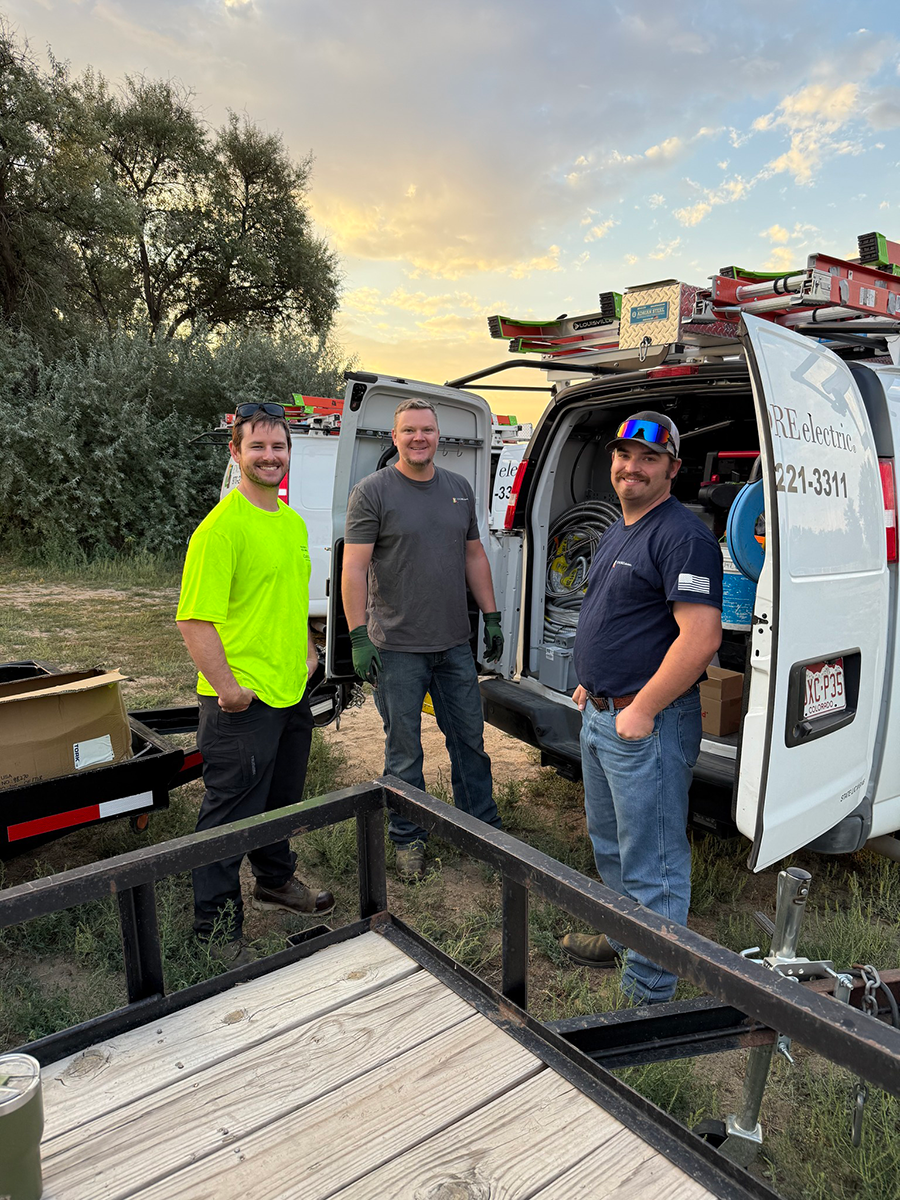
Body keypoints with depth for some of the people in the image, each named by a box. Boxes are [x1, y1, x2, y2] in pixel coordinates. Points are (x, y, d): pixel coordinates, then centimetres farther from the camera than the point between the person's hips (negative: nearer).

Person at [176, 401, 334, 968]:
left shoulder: (294, 522, 10)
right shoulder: (221, 526, -18)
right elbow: (195, 619, -21)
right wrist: (227, 687, -22)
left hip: (293, 693, 8)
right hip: (243, 703, -8)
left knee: (283, 799, 25)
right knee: (231, 814, 6)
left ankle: (276, 880, 47)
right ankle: (219, 926, 24)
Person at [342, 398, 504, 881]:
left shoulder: (460, 489, 11)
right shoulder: (371, 492, -7)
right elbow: (354, 569, -11)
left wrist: (492, 616, 13)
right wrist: (359, 636, -16)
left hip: (455, 643, 5)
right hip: (397, 647, -5)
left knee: (470, 738, 15)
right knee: (404, 751, 7)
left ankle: (483, 825, 32)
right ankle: (408, 838, 25)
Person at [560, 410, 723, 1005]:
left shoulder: (683, 535, -17)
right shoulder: (617, 531, 14)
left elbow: (701, 636, -26)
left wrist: (641, 710, -23)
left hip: (646, 723, -10)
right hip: (599, 714, 10)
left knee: (651, 865, 2)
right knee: (610, 842, 25)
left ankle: (648, 996, 17)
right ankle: (622, 937, 45)